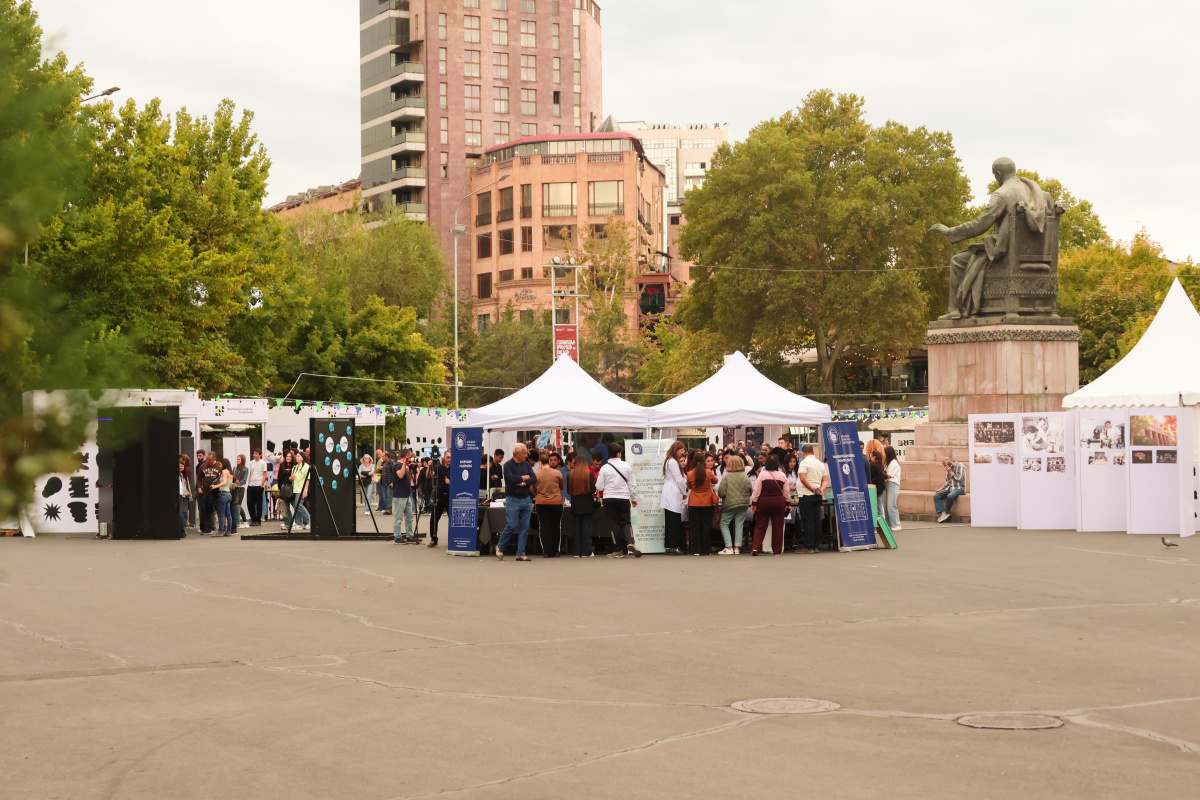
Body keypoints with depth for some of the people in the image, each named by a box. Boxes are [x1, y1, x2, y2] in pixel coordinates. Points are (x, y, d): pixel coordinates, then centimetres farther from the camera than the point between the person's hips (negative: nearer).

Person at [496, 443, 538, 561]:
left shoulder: (527, 465, 11)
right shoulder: (508, 465, -5)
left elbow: (534, 479, 0)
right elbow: (512, 478, -19)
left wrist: (523, 483, -13)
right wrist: (526, 477, -4)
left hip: (526, 499, 5)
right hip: (513, 500, -5)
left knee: (525, 527, 2)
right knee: (512, 525, -10)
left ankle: (521, 554, 6)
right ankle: (500, 547, 11)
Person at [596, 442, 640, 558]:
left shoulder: (604, 468, -6)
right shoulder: (627, 466, -2)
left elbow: (599, 487, -4)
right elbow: (632, 484, 4)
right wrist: (634, 498, 16)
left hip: (609, 498, -1)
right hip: (624, 498, 1)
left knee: (615, 524, 5)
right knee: (626, 522, 10)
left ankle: (619, 550, 5)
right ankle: (630, 542, -16)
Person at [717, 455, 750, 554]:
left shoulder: (726, 477, -10)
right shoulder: (745, 477, -1)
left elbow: (721, 492, -13)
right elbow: (750, 491, 2)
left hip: (729, 504, -3)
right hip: (743, 504, 3)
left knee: (724, 524, 8)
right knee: (739, 525, 9)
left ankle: (729, 547, -2)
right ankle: (737, 547, 5)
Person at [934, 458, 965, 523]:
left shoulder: (959, 466, -5)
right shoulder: (948, 469, 16)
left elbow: (959, 478, -14)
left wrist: (950, 472, -8)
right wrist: (942, 488, 9)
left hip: (959, 488, -7)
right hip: (950, 488, 7)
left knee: (950, 496, -39)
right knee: (936, 496, -14)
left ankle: (946, 513, -19)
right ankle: (942, 514, -29)